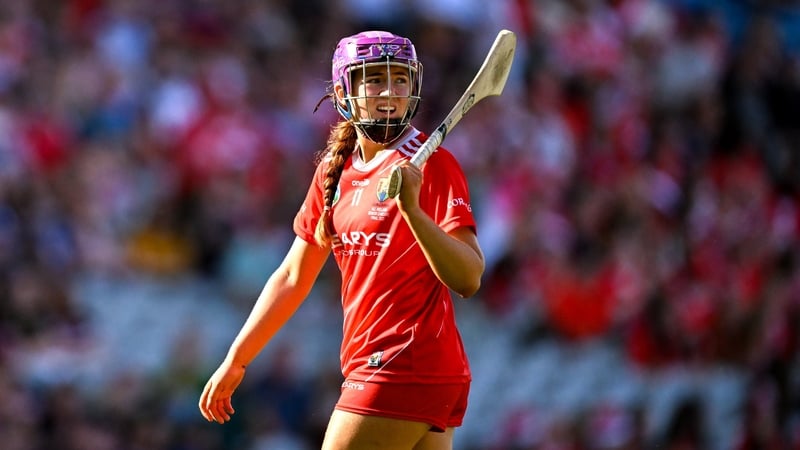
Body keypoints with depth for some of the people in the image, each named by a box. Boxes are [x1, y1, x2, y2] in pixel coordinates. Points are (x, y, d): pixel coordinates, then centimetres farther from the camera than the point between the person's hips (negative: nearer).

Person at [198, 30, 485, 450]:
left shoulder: (431, 166, -9)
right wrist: (234, 361, 19)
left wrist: (413, 209, -32)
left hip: (404, 368, -7)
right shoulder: (335, 171, 12)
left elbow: (469, 279, -19)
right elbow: (292, 278, 20)